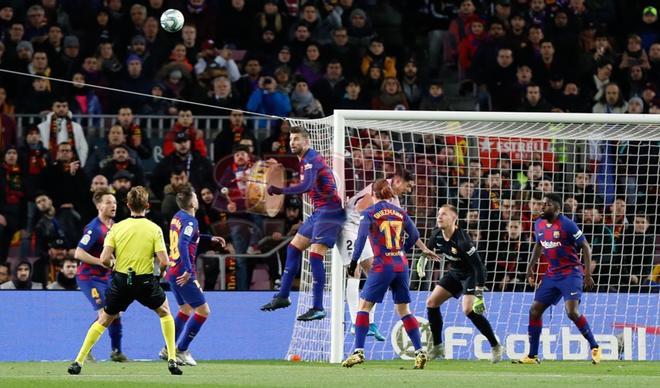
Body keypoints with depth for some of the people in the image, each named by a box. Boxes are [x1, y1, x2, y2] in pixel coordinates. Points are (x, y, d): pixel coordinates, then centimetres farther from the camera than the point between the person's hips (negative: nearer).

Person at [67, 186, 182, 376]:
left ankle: (78, 362, 9)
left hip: (121, 281, 1)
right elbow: (164, 262, -13)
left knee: (104, 320, 17)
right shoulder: (154, 229, -7)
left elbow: (104, 259, -10)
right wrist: (160, 273, 9)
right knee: (165, 312, 25)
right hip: (145, 281, -1)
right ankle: (172, 360, 16)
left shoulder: (117, 227, -3)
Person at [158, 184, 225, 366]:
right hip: (183, 275, -9)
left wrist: (210, 238, 33)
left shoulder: (178, 217, 12)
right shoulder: (190, 221, -16)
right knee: (203, 310, -2)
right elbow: (183, 244, -29)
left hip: (173, 272, 9)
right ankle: (181, 350, -3)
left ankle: (168, 349, 21)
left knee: (186, 310, 22)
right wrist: (188, 271, -33)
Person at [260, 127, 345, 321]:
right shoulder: (306, 160, 16)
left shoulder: (312, 159, -14)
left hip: (329, 210, -11)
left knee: (315, 255, -15)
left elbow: (307, 186, -29)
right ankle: (283, 296, 21)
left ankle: (318, 308, -15)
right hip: (319, 211, 11)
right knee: (294, 247, 14)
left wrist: (281, 190, -34)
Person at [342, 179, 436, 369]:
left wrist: (353, 262, -10)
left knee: (364, 306, 2)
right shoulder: (400, 212, 9)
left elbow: (361, 238, -14)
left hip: (382, 266, -5)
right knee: (404, 310, 13)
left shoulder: (369, 213, -4)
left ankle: (359, 351, -7)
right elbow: (414, 236, 18)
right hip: (401, 265, 5)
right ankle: (419, 351, 6)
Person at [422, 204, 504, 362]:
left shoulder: (462, 240, -32)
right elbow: (429, 249, 18)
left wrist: (479, 294, -35)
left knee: (468, 309, -26)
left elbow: (479, 267, -32)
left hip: (471, 274, -8)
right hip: (455, 273, 8)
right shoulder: (437, 235, -9)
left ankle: (496, 346, -14)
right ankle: (437, 348, 14)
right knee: (432, 302, 2)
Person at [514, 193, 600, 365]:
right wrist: (531, 267, 14)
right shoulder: (539, 224, 5)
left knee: (572, 311, -22)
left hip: (571, 272, -7)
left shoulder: (566, 224, -15)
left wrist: (588, 274, -16)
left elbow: (585, 246, -11)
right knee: (535, 310, 1)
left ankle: (595, 348, -6)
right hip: (552, 274, 7)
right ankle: (532, 356, 10)